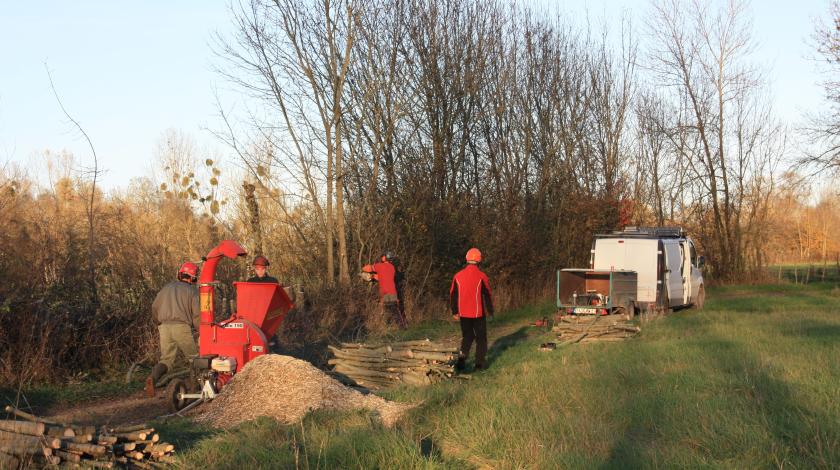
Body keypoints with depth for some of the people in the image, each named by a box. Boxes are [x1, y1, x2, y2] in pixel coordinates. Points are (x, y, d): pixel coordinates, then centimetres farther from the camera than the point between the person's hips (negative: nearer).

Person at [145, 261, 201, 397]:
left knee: (166, 359, 5)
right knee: (193, 357, 13)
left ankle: (153, 378, -23)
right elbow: (197, 313, -5)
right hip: (181, 327, -4)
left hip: (164, 327, 4)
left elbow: (155, 307, 16)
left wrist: (160, 323, 32)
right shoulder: (192, 290, 4)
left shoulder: (167, 287, 17)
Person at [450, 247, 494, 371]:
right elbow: (488, 296, -4)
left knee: (467, 337, 16)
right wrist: (490, 312, 7)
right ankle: (480, 363, 13)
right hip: (478, 314, -3)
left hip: (463, 314, 3)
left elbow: (453, 295, 5)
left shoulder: (458, 276, 0)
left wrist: (454, 312, 14)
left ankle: (461, 359, -1)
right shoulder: (481, 277, -10)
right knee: (481, 338, 11)